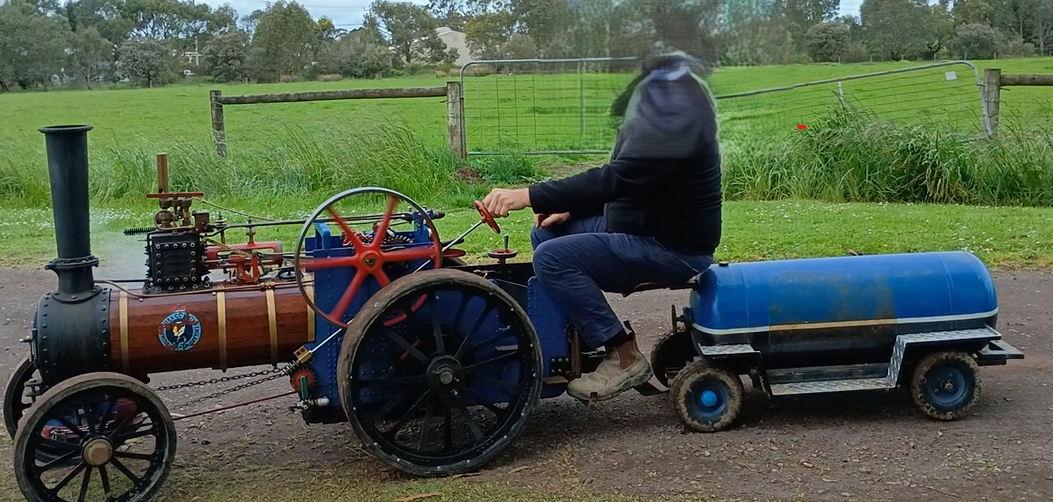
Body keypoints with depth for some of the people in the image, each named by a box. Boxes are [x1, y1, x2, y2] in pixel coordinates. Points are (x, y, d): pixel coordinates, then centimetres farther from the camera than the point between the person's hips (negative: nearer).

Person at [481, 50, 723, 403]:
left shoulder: (673, 110, -23)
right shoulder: (657, 96, 9)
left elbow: (616, 178, -31)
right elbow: (621, 177, 16)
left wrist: (529, 196, -32)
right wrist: (572, 209, 6)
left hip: (674, 246, -11)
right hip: (643, 223, 11)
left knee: (552, 257, -22)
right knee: (546, 232, 12)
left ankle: (626, 357, -11)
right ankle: (573, 340, 16)